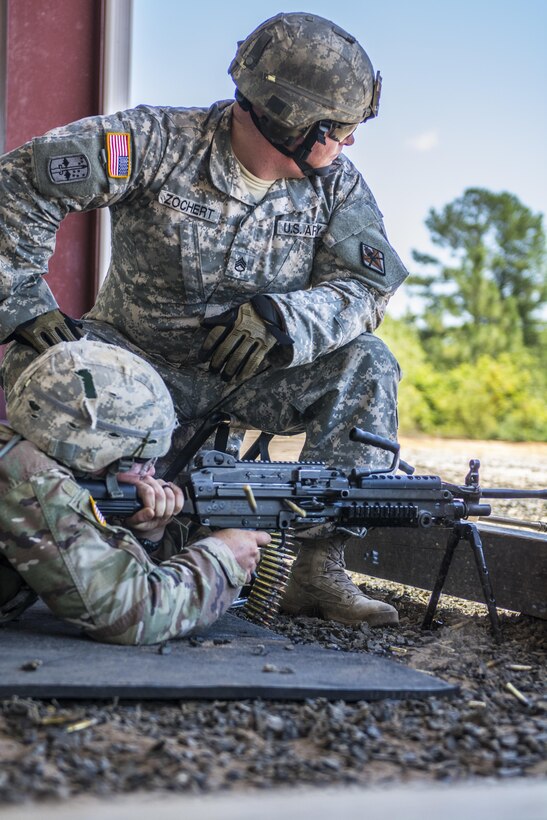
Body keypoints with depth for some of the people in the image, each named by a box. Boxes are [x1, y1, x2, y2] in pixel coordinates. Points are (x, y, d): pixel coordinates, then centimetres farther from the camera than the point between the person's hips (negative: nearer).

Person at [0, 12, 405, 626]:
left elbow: (370, 283, -15)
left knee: (367, 364, -22)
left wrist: (282, 319, -35)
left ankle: (319, 569, -23)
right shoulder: (158, 141, -17)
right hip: (143, 370, -2)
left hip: (250, 377, 2)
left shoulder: (336, 184, -6)